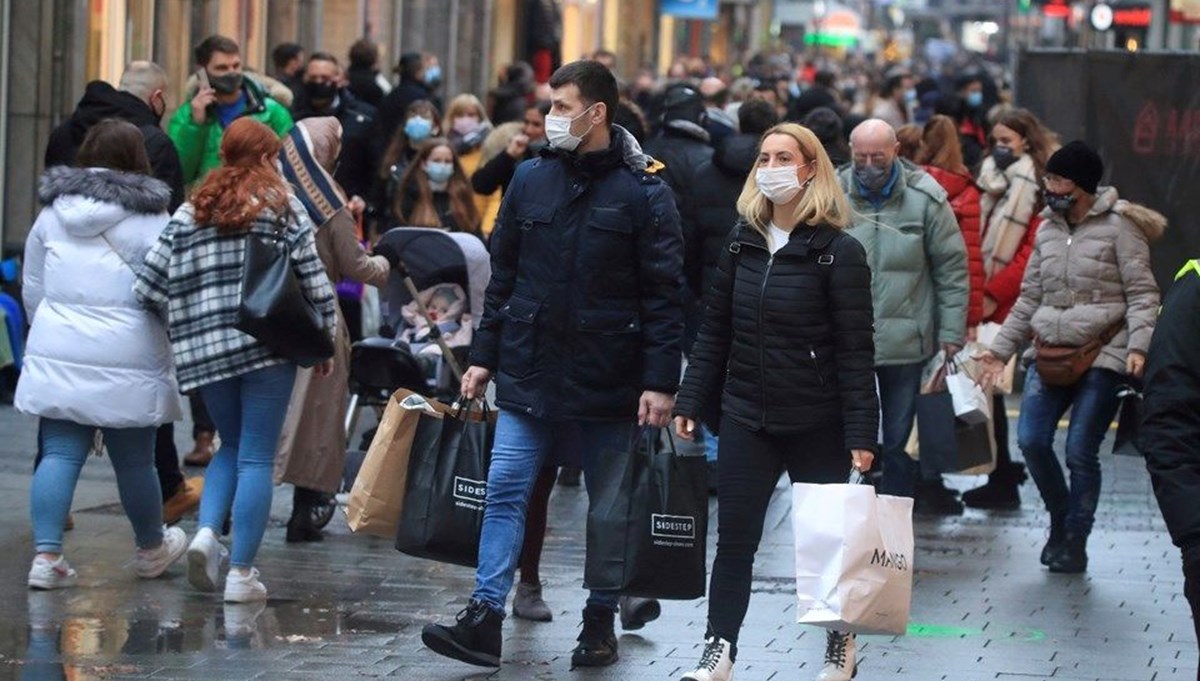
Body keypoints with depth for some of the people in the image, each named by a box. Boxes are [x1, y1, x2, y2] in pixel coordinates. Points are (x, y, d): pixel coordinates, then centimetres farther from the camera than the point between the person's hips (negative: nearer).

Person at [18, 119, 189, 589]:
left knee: (60, 454, 3)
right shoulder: (150, 220, -6)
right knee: (134, 460, 9)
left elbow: (32, 291, 15)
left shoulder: (52, 214, 8)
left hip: (56, 356, 4)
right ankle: (151, 549, 28)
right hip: (127, 361, -4)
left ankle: (46, 554, -9)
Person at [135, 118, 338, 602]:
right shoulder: (282, 206, 1)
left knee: (231, 446, 21)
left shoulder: (190, 212, 9)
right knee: (257, 457, 1)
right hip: (267, 344, -4)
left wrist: (185, 326, 17)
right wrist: (326, 338, 7)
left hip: (204, 347, 4)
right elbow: (312, 276, -3)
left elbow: (151, 284, 4)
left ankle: (207, 531, -2)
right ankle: (242, 572, -1)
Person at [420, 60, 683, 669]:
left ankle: (601, 622, 20)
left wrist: (660, 381, -14)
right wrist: (484, 356, 8)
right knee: (504, 492, -4)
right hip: (528, 373, 3)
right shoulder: (531, 179, 6)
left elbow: (664, 293, -8)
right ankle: (485, 619, -6)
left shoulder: (642, 191, -7)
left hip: (608, 382, -3)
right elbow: (503, 274, 12)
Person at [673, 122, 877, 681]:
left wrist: (861, 434, -15)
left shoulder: (838, 251, -9)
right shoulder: (742, 241, 6)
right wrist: (690, 401, 5)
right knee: (734, 539, 2)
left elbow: (855, 351, -11)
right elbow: (714, 331, 10)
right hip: (747, 418, 4)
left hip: (816, 423, -4)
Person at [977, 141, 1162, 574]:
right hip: (1050, 353, 6)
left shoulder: (1119, 226, -4)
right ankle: (1061, 517, 18)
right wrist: (1001, 350, 15)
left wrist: (1138, 346, -20)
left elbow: (1142, 294, -7)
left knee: (1081, 451, -7)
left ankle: (1074, 543, 8)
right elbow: (1030, 297, 20)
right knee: (1031, 440, -7)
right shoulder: (1048, 229, 15)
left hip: (1103, 355, -6)